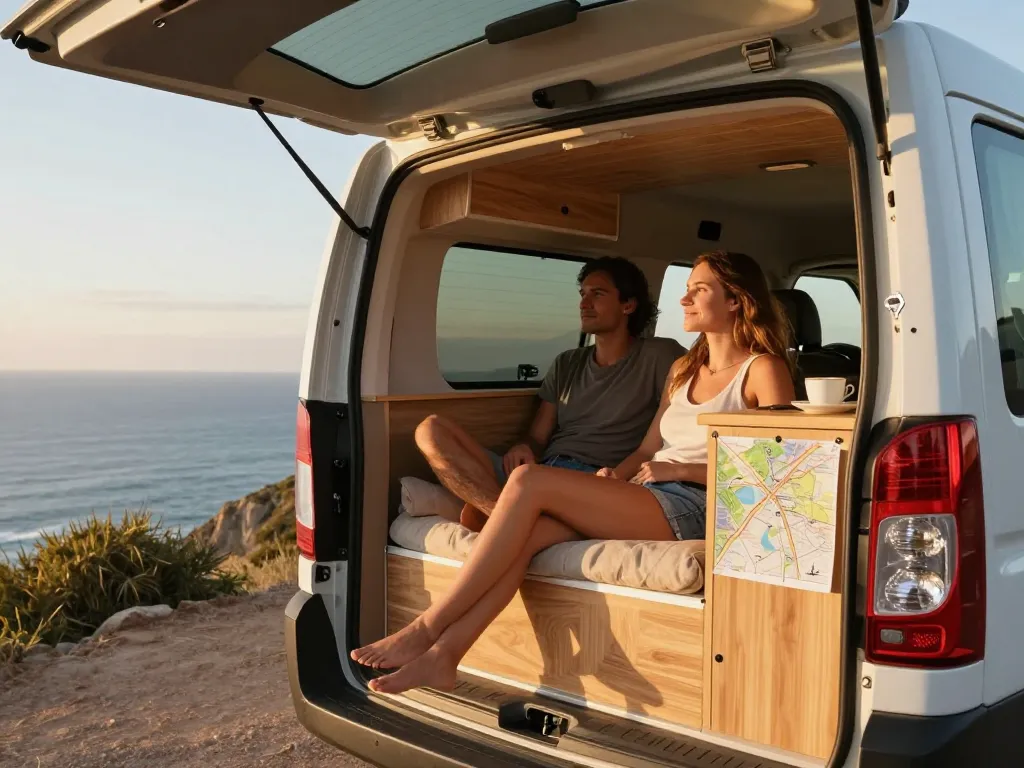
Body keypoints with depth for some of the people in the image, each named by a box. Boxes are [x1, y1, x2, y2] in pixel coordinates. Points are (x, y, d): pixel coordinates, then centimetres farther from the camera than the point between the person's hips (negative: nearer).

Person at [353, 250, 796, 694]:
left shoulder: (763, 369, 3)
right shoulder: (684, 368, 25)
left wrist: (683, 469, -11)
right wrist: (616, 474, 1)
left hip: (692, 508, -7)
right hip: (645, 501, 7)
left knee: (529, 481, -22)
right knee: (529, 533, -23)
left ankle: (429, 627, -19)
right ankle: (441, 655, -23)